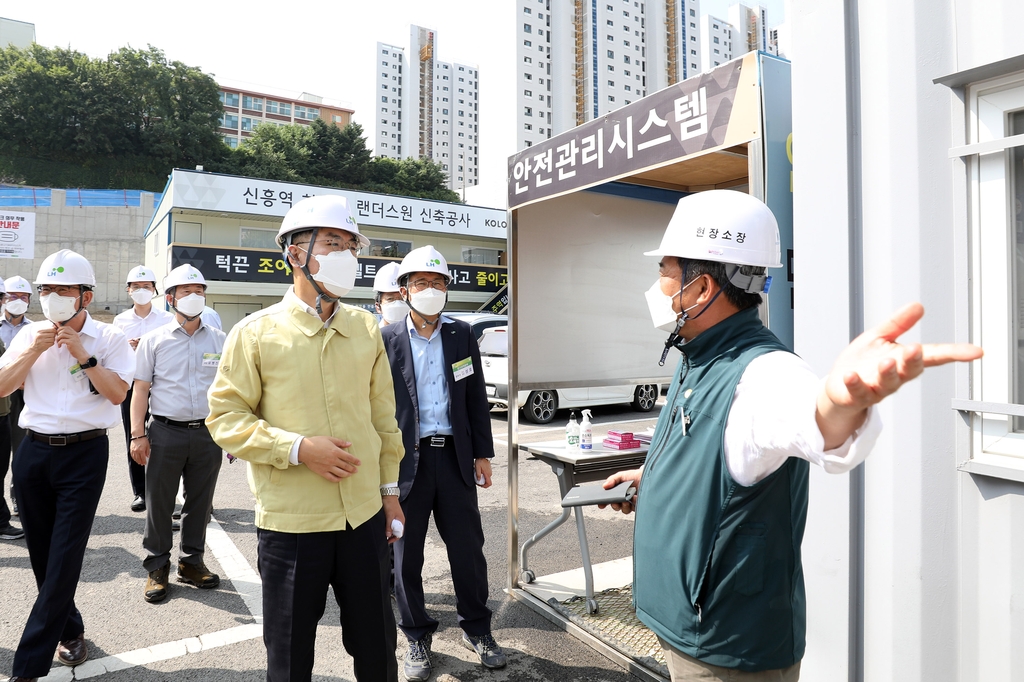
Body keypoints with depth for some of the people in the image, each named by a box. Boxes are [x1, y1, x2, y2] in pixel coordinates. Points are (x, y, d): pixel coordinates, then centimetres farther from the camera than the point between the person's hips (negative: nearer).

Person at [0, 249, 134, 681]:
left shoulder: (109, 339, -3)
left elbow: (117, 393, -12)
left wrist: (83, 354, -17)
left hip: (84, 454, -4)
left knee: (64, 558, -3)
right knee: (41, 555, 13)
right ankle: (69, 630, 33)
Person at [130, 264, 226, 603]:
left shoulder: (219, 340, 7)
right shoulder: (154, 340, 3)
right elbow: (141, 389, 2)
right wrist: (138, 434, -5)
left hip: (208, 433, 2)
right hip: (166, 432, -1)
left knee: (200, 500, 11)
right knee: (159, 501, 6)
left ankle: (192, 561, 27)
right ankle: (157, 567, 21)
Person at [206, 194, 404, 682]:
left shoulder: (365, 327, 4)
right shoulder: (256, 332, -6)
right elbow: (225, 417, -6)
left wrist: (390, 489, 10)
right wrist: (298, 448, -18)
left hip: (364, 515, 3)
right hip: (290, 522, -2)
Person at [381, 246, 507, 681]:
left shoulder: (462, 335, 5)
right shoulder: (386, 340, -2)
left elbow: (477, 398, 8)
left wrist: (482, 454, 6)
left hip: (454, 456, 2)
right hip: (406, 459, -1)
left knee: (468, 547, 10)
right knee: (406, 553, 10)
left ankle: (477, 628, 31)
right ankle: (417, 637, 30)